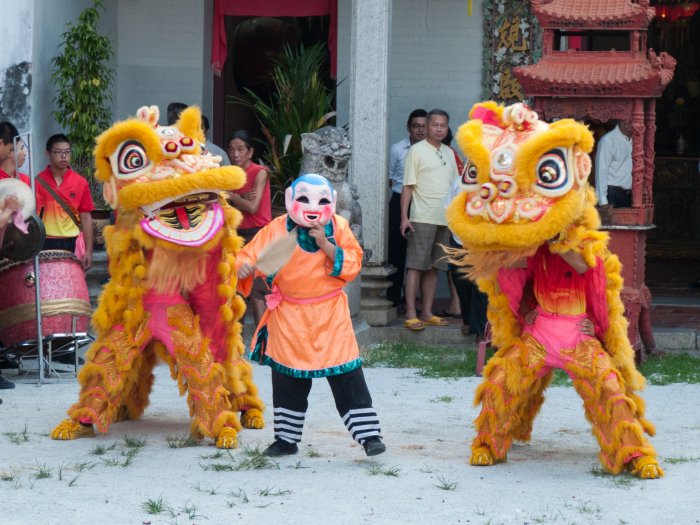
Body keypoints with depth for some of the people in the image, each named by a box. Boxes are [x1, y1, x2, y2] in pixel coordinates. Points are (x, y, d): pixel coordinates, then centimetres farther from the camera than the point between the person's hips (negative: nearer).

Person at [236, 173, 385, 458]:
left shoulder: (338, 227, -4)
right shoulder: (277, 229, -5)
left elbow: (352, 264, -10)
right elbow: (251, 255, -6)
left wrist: (326, 245, -22)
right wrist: (244, 267, -29)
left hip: (330, 315, -1)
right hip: (289, 317, 1)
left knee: (348, 378, -5)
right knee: (287, 379, 10)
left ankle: (369, 435, 0)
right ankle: (286, 439, 23)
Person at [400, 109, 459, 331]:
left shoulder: (449, 153, 16)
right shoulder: (417, 150, -2)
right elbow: (408, 186, -5)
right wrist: (404, 217, -12)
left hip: (445, 219, 6)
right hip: (422, 218, -6)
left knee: (433, 267, 8)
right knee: (416, 266, -6)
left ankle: (427, 312, 12)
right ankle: (411, 314, -7)